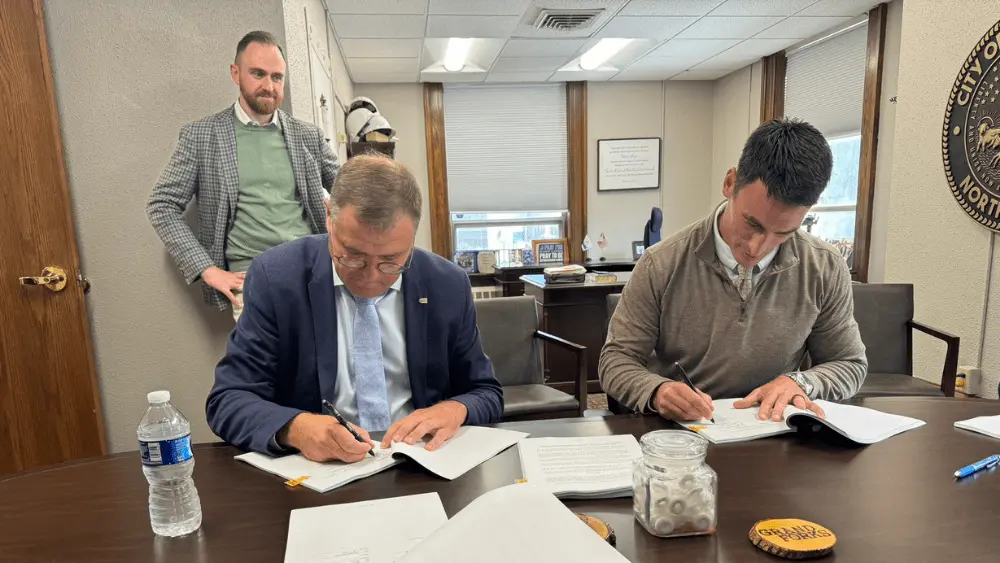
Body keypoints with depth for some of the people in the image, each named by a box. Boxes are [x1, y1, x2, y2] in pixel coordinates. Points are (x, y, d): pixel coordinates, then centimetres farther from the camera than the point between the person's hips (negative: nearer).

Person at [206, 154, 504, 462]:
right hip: (312, 467, 0)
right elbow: (228, 400, -8)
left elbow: (487, 394, 4)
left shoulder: (448, 285, -5)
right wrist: (296, 428, -27)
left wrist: (456, 409, -17)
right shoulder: (277, 277, -9)